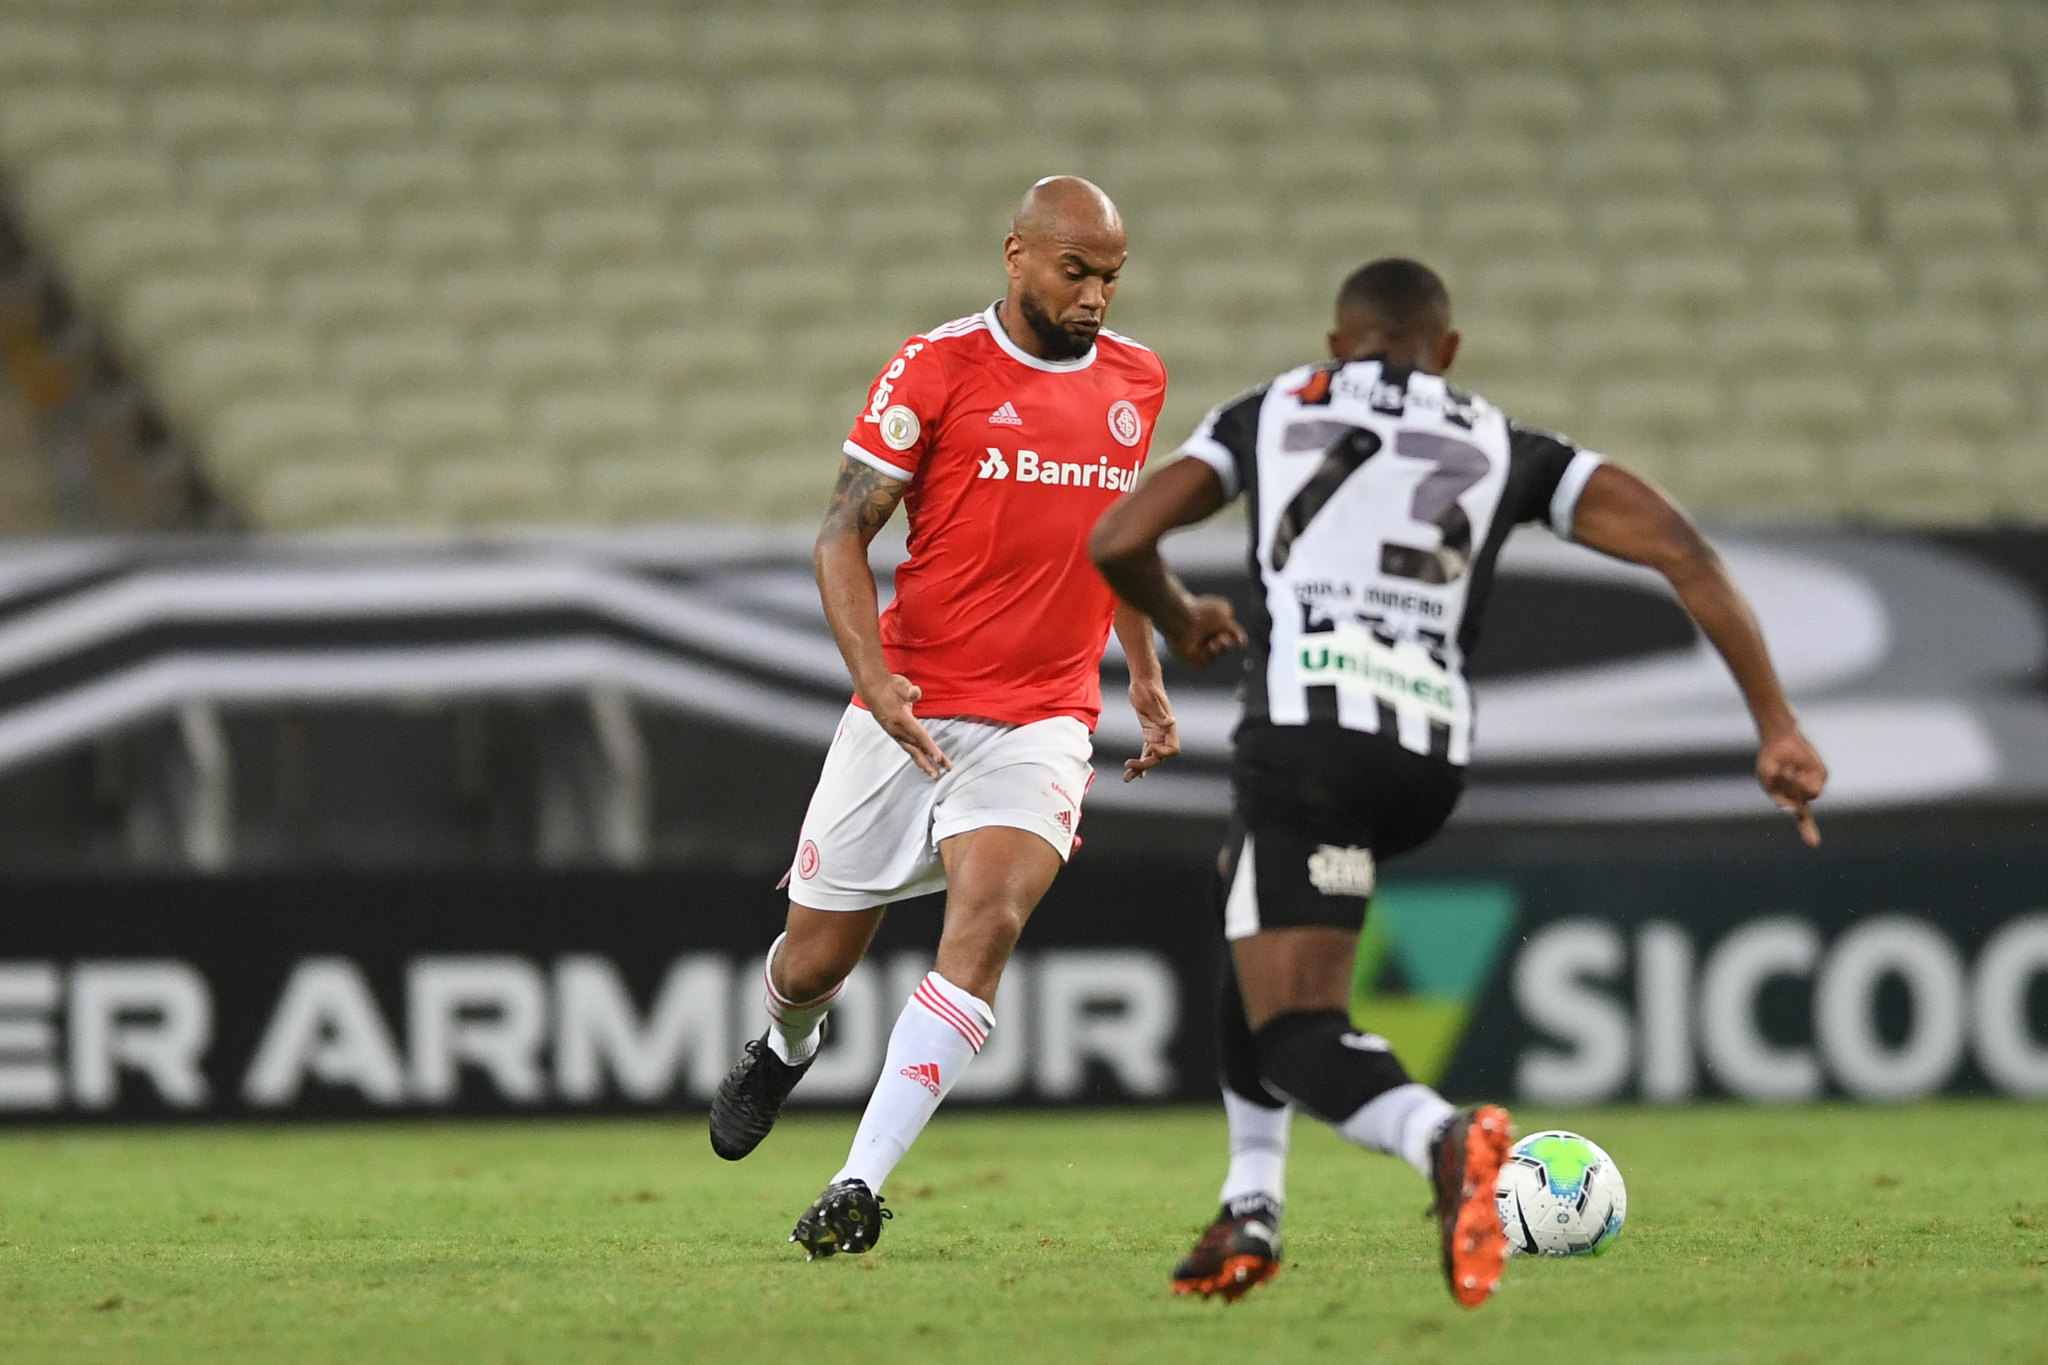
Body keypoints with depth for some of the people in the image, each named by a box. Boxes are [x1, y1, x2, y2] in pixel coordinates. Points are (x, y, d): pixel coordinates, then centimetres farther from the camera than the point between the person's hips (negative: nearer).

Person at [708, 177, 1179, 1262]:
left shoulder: (1135, 381, 8)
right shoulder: (936, 369, -7)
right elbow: (842, 535, -8)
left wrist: (1144, 674, 24)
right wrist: (873, 675, -22)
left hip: (1042, 718, 2)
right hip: (908, 713, -2)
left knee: (989, 917, -25)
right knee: (813, 961, 8)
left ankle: (859, 1188, -25)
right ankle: (786, 1048, 48)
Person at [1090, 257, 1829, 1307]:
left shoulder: (1271, 413, 21)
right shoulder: (1506, 451, 23)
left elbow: (1117, 544, 14)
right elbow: (1681, 551, 11)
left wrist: (1179, 622, 36)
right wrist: (1775, 726, 10)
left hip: (1305, 733, -3)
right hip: (1429, 764, 4)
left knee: (1294, 1039, -5)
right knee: (1245, 900, 33)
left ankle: (1441, 1137, -39)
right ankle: (1251, 1210, 25)